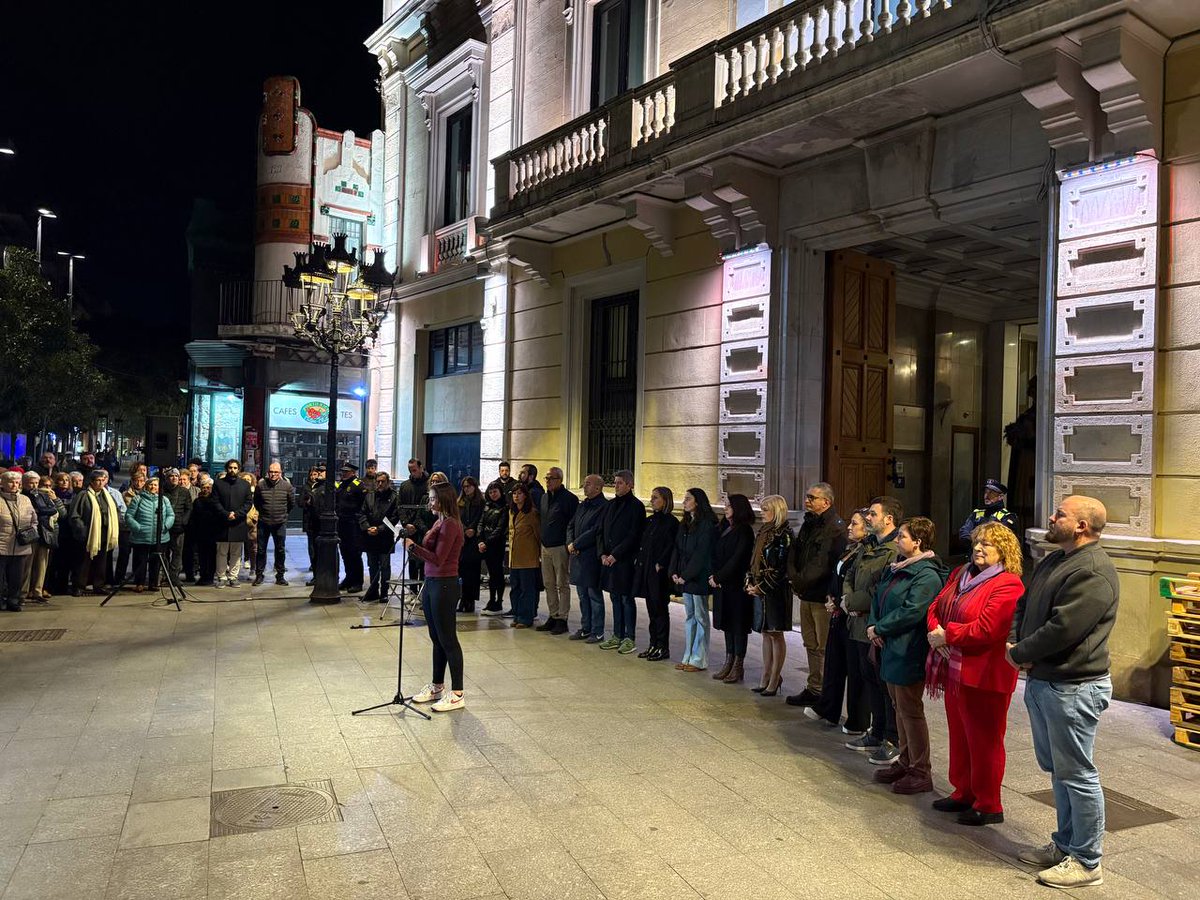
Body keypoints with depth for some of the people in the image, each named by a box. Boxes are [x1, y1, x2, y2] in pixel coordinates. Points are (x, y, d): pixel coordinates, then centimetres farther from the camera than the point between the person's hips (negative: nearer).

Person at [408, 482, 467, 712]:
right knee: (436, 639, 16)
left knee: (448, 640, -3)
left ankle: (457, 694, 5)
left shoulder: (450, 524, -16)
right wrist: (425, 584, 17)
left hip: (444, 586, -9)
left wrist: (412, 546, -19)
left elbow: (438, 559, -20)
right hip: (431, 583, 9)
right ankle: (437, 687, 28)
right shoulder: (438, 522, 13)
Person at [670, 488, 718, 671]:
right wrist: (674, 572, 0)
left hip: (699, 578, -8)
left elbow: (701, 554, -17)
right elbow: (678, 549, 12)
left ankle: (699, 660, 6)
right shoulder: (685, 524, 13)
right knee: (689, 617, 13)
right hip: (684, 578, 8)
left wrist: (685, 575, -17)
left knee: (700, 617, 0)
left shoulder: (707, 525, -12)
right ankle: (688, 657, 19)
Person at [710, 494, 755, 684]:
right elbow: (716, 554, 11)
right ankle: (729, 663, 20)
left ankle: (738, 667, 6)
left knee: (738, 625, -1)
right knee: (727, 623, 12)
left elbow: (737, 559, -16)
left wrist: (718, 577, -13)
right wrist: (714, 576, -3)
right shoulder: (724, 528, 12)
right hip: (723, 584, 8)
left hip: (737, 585, -8)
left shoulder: (744, 531, -12)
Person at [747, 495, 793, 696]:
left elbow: (781, 567, -17)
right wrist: (750, 583, 4)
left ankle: (774, 681, 5)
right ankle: (766, 678, 18)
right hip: (759, 589, 8)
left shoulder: (784, 534, -12)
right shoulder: (763, 532, 13)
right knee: (766, 633, 12)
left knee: (776, 633, -1)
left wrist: (762, 587, -16)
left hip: (776, 591, -8)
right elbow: (755, 561, 16)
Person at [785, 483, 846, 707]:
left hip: (823, 597, -9)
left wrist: (801, 582, -18)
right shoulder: (808, 524, 14)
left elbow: (825, 565, -21)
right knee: (811, 645, 16)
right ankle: (814, 689, 27)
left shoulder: (836, 528, -14)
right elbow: (794, 553, 16)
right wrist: (793, 578, 1)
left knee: (825, 648, -2)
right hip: (806, 595, 9)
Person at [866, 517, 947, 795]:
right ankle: (905, 762, 31)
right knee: (899, 707, 18)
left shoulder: (927, 576, -18)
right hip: (891, 648, 9)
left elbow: (910, 613, -25)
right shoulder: (895, 568, 12)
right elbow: (878, 599, 15)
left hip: (909, 653, -9)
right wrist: (872, 625, -3)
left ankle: (920, 773, 12)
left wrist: (879, 629, -16)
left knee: (910, 710, -1)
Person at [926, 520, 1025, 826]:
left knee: (983, 741, 3)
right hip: (954, 671, 8)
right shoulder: (960, 575, 12)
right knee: (959, 736, 18)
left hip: (983, 675, -8)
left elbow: (985, 629, -24)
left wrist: (946, 635, -15)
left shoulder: (1008, 585, -15)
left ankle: (988, 805, 17)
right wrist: (936, 633, -10)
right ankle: (963, 794, 32)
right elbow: (935, 609, 10)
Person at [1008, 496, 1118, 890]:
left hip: (1073, 687, -10)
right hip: (1041, 681, 10)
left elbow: (1062, 629, -25)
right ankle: (1065, 845, 33)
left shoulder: (1093, 572, -20)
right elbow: (1023, 606, 17)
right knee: (1057, 770, 19)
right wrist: (1016, 644, -1)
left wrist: (1019, 654, -12)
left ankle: (1086, 863, 16)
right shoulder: (1054, 561, 12)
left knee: (1076, 775, 2)